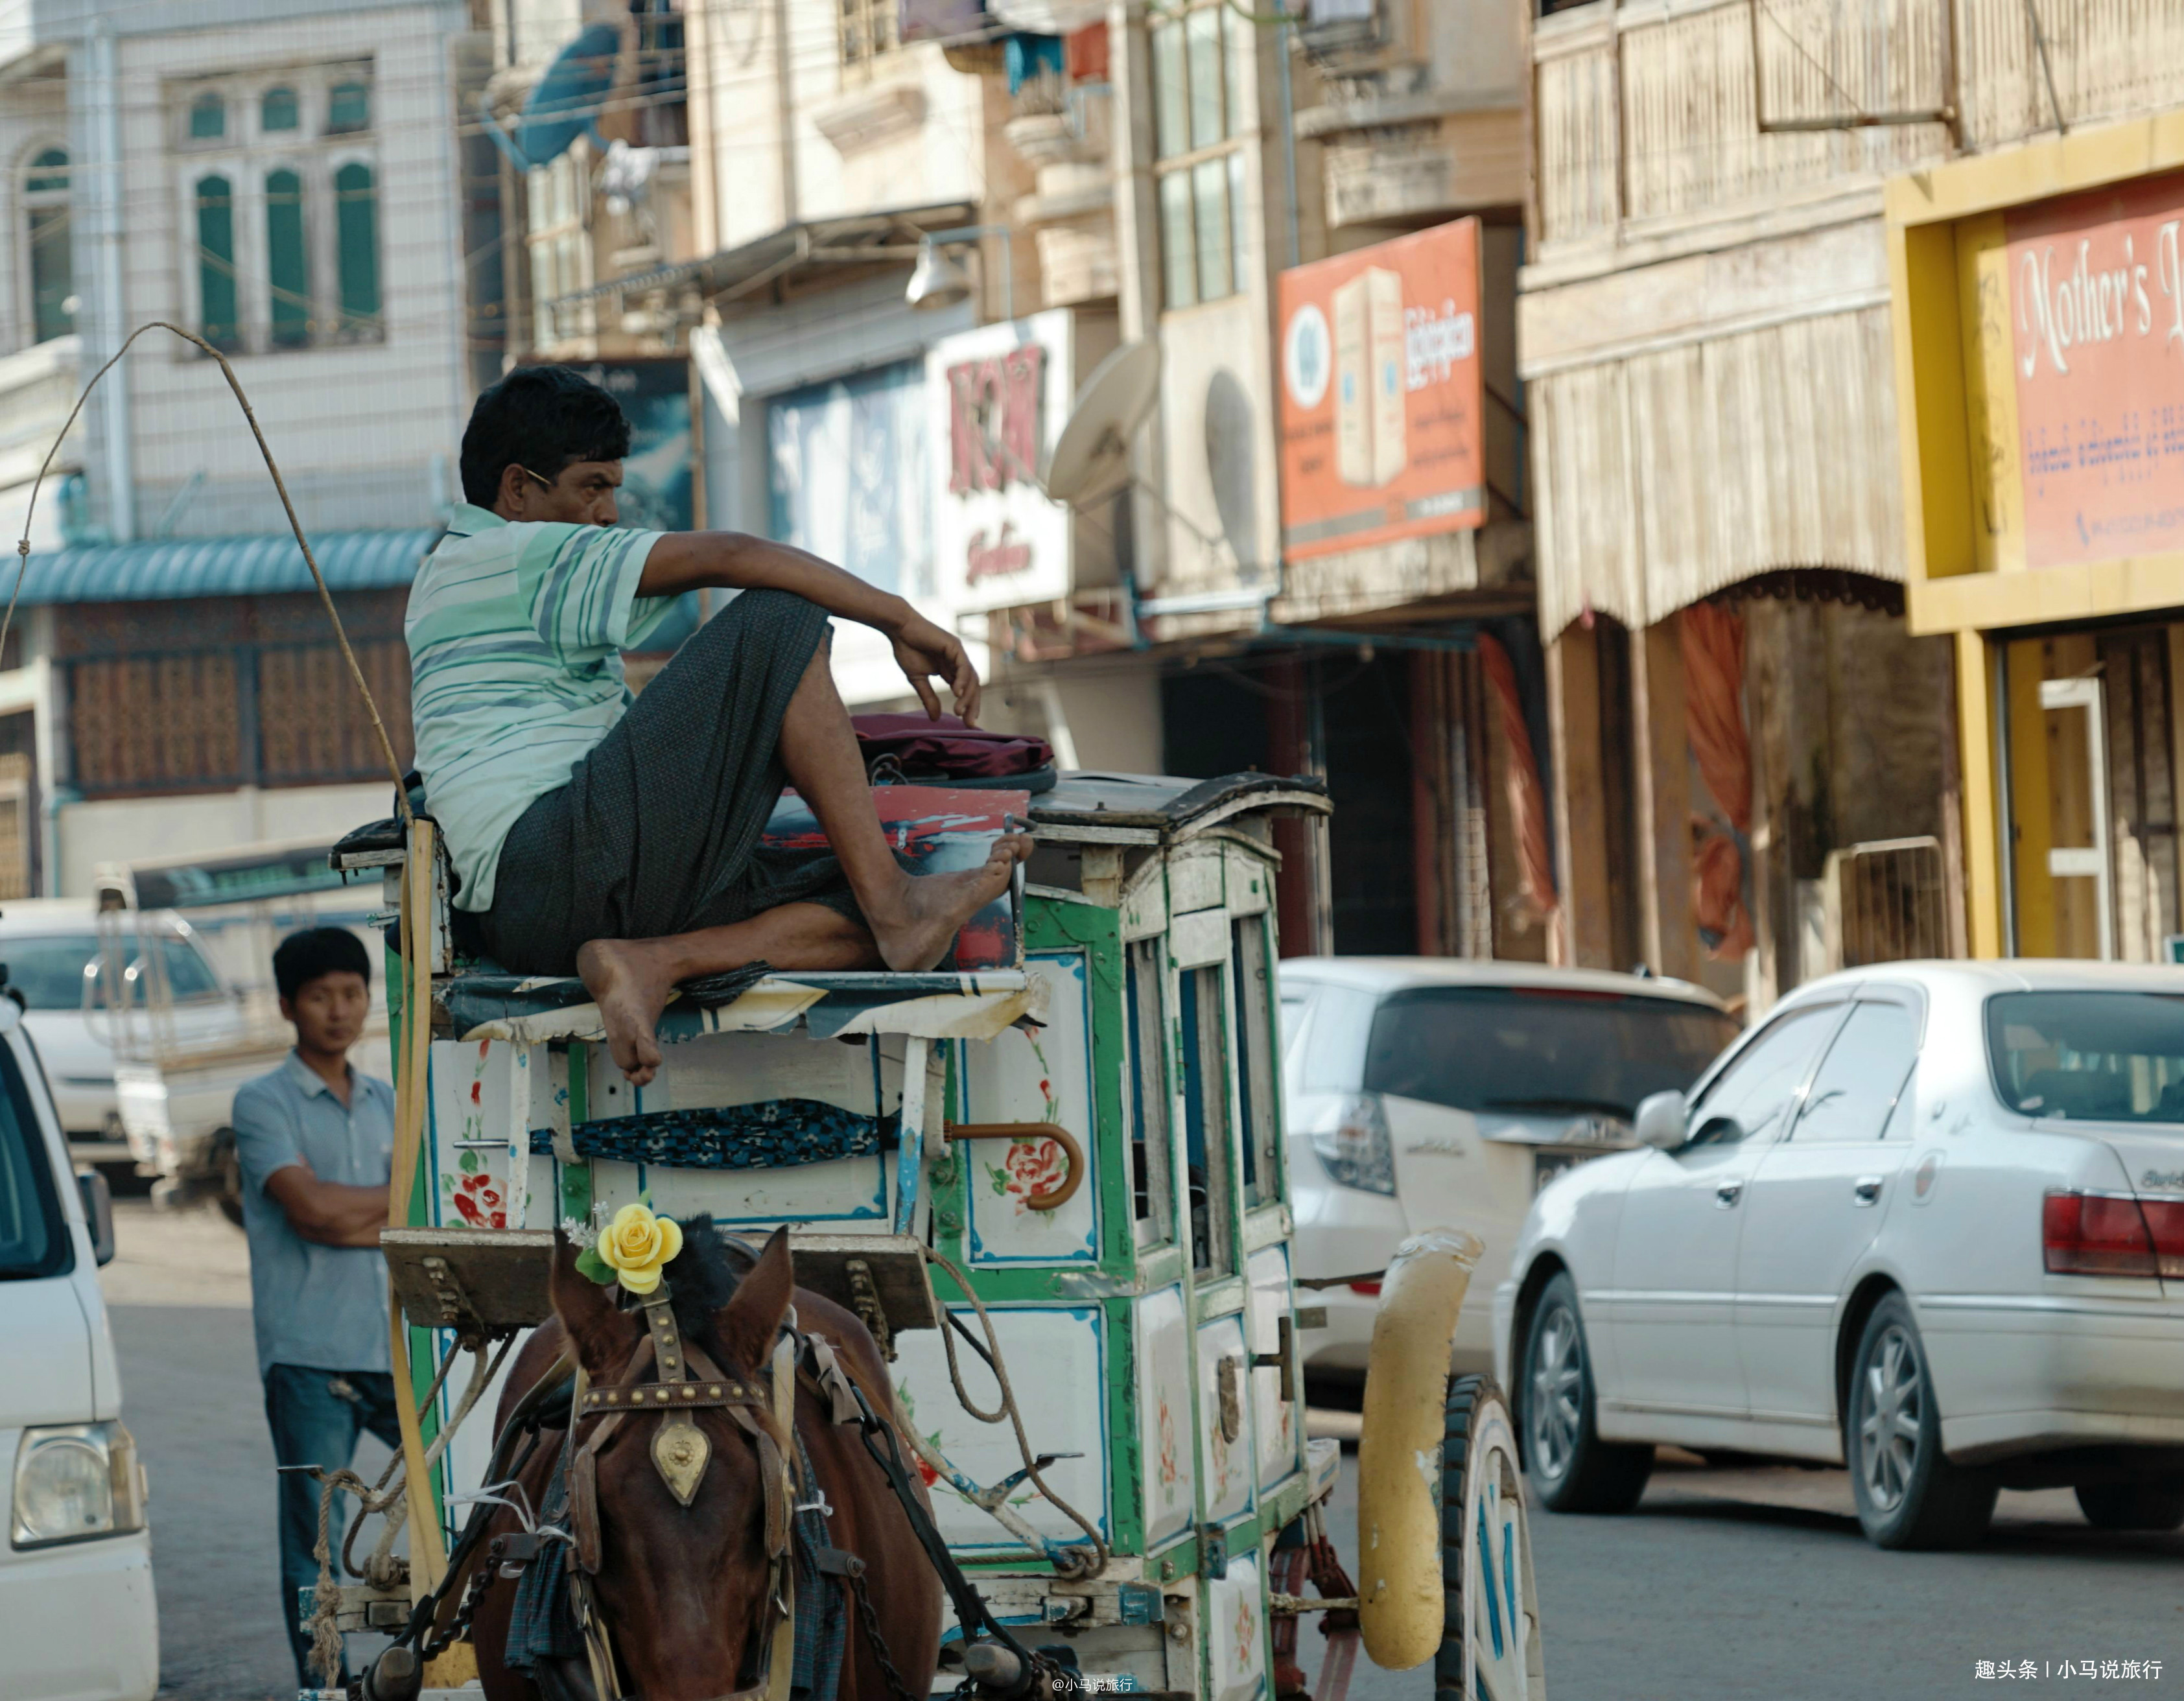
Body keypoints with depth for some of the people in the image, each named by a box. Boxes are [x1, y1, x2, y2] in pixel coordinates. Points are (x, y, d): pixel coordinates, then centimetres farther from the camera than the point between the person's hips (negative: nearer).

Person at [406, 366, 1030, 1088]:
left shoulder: (447, 577, 32)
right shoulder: (514, 556, 1)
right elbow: (728, 556, -10)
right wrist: (903, 622, -6)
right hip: (562, 862, -10)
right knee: (777, 620, -9)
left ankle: (652, 962, -18)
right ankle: (894, 906, -15)